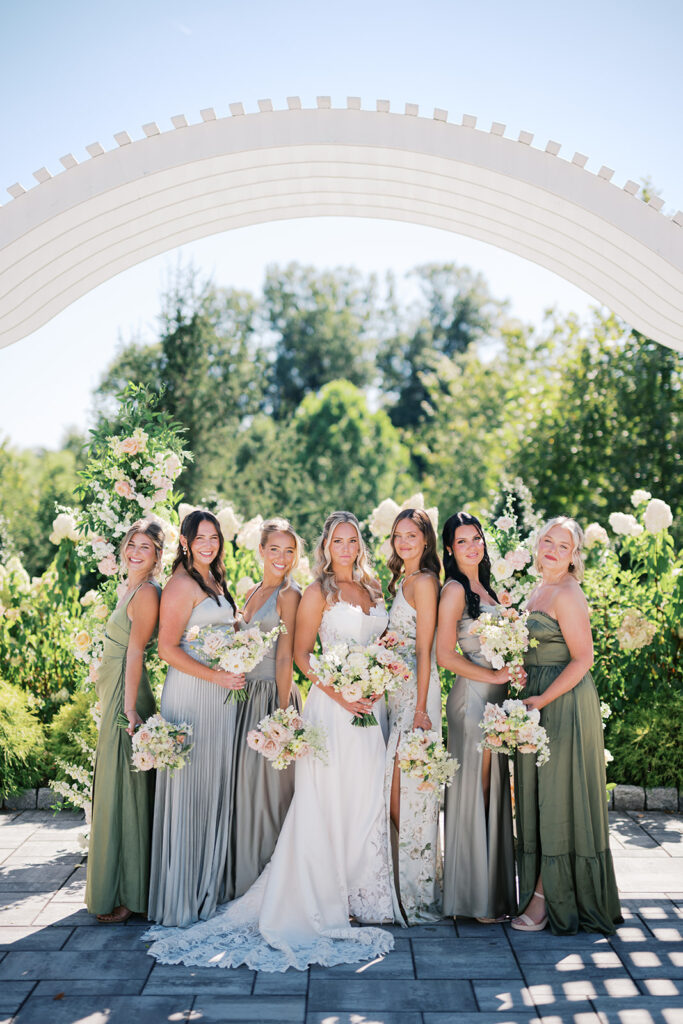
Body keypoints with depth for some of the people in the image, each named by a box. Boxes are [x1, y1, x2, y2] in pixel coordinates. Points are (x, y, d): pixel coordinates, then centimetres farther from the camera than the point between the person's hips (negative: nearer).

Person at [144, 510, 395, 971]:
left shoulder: (372, 590, 14)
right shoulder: (319, 592, -4)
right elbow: (302, 653, -6)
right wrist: (339, 694, -15)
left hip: (370, 705, 6)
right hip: (332, 704, -6)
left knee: (367, 799, 9)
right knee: (329, 802, -2)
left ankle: (362, 894, 21)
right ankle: (323, 898, 10)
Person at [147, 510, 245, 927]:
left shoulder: (216, 582, 15)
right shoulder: (182, 584, -11)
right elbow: (168, 648, -17)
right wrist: (216, 675, -20)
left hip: (222, 695, 9)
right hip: (191, 693, -8)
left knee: (217, 788, 14)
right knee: (190, 789, -1)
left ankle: (211, 887, 26)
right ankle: (183, 896, 11)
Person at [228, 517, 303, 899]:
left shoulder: (289, 594, -8)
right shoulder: (253, 592, 15)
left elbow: (285, 657, -13)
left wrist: (282, 712, -15)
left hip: (273, 696, -7)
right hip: (247, 695, 7)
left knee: (267, 786, -2)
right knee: (244, 785, 10)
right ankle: (244, 880, 23)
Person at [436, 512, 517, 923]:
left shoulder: (485, 588, 17)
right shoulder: (455, 589, -9)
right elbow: (445, 655, -14)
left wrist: (510, 672, 4)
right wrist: (494, 676, -15)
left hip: (495, 696, 8)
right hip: (473, 697, -8)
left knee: (494, 792, 12)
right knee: (474, 792, -2)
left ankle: (494, 888, 23)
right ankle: (474, 897, 8)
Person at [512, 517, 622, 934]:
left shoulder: (567, 595, -13)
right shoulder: (538, 592, 14)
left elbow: (582, 660, -16)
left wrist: (540, 701, -19)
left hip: (565, 703, -9)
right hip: (539, 701, 9)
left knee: (557, 797, -1)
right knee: (538, 797, 12)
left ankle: (544, 896, 8)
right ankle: (547, 892, 22)